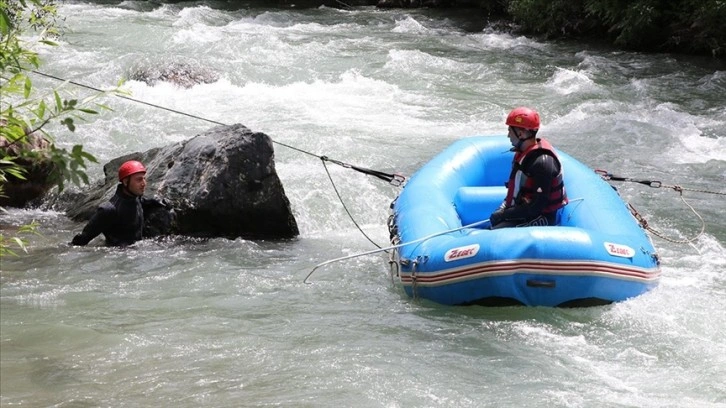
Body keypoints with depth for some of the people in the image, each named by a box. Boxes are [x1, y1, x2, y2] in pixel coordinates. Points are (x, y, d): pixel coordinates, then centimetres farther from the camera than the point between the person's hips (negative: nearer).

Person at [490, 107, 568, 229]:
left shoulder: (542, 161, -23)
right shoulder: (523, 153, 8)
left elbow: (537, 206, -25)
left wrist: (504, 214, -20)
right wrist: (504, 206, 2)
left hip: (540, 219, -10)